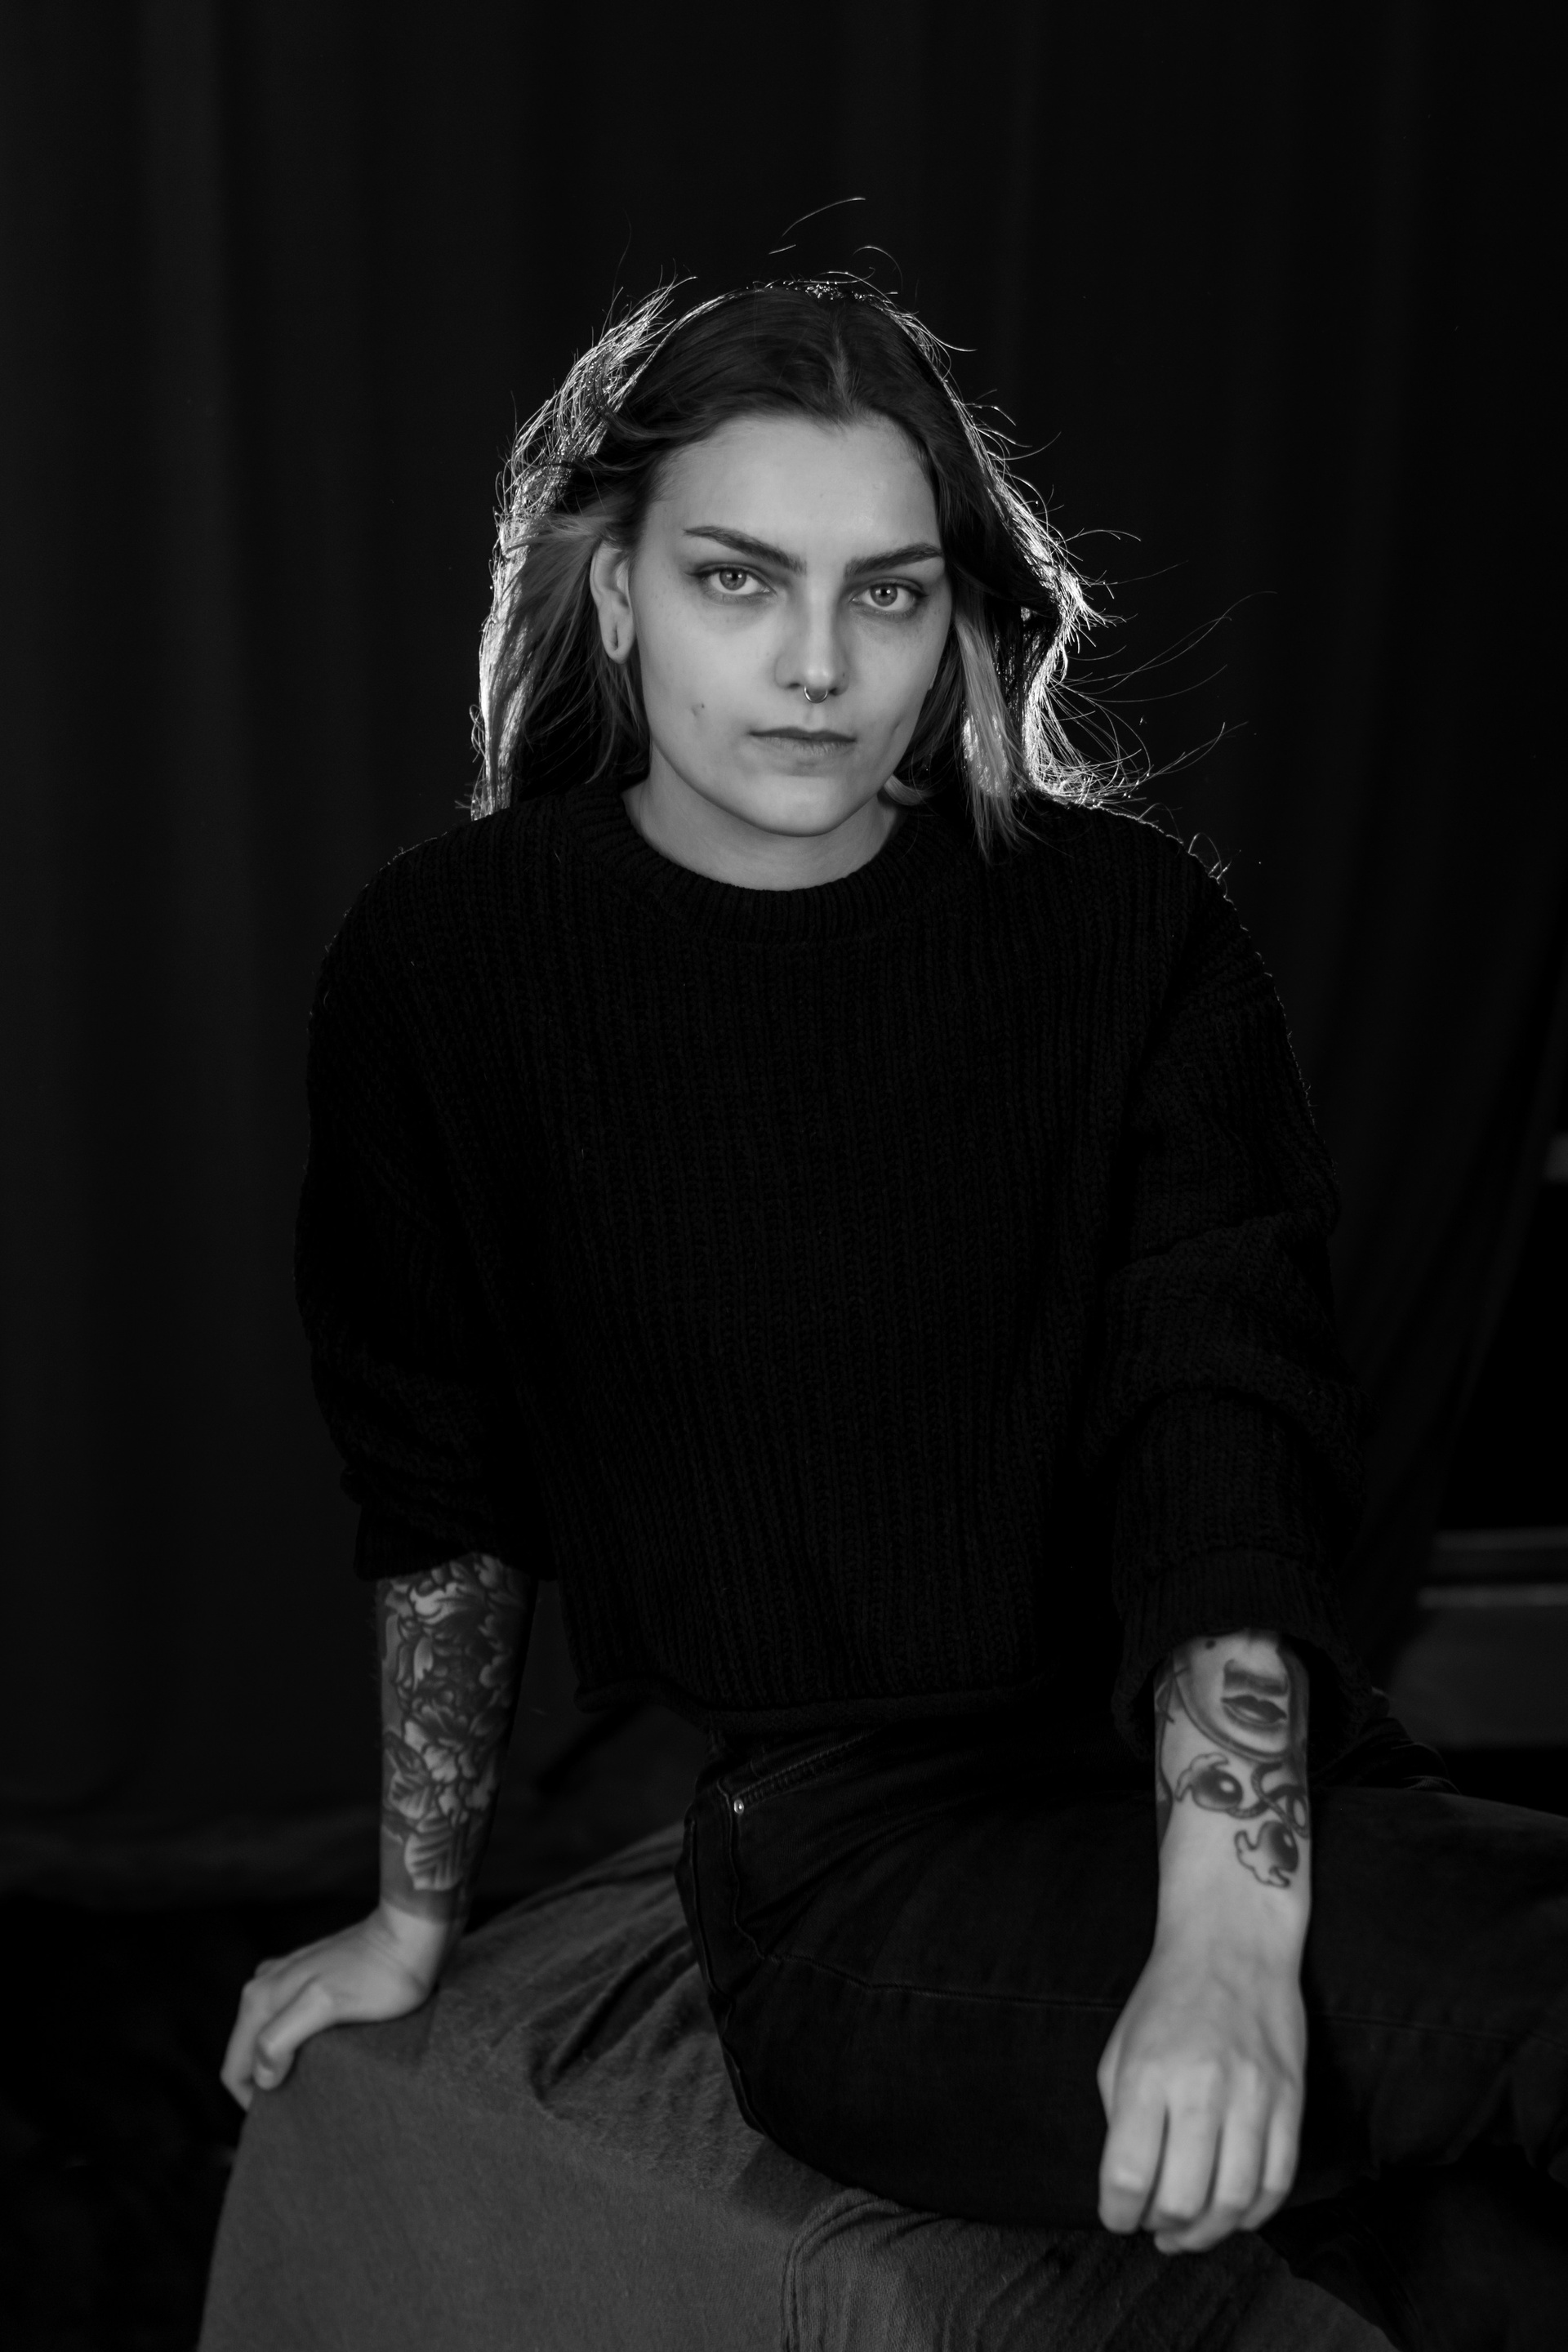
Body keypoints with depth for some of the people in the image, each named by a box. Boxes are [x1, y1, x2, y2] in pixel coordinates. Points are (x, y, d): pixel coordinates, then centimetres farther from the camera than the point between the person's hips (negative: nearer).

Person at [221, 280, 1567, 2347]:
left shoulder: (1123, 928, 0)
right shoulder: (455, 961, -1)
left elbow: (1231, 1431, -11)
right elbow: (438, 1496, 9)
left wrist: (1230, 1928, -25)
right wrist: (414, 1918, 15)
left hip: (1219, 1775, 3)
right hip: (837, 1847, -2)